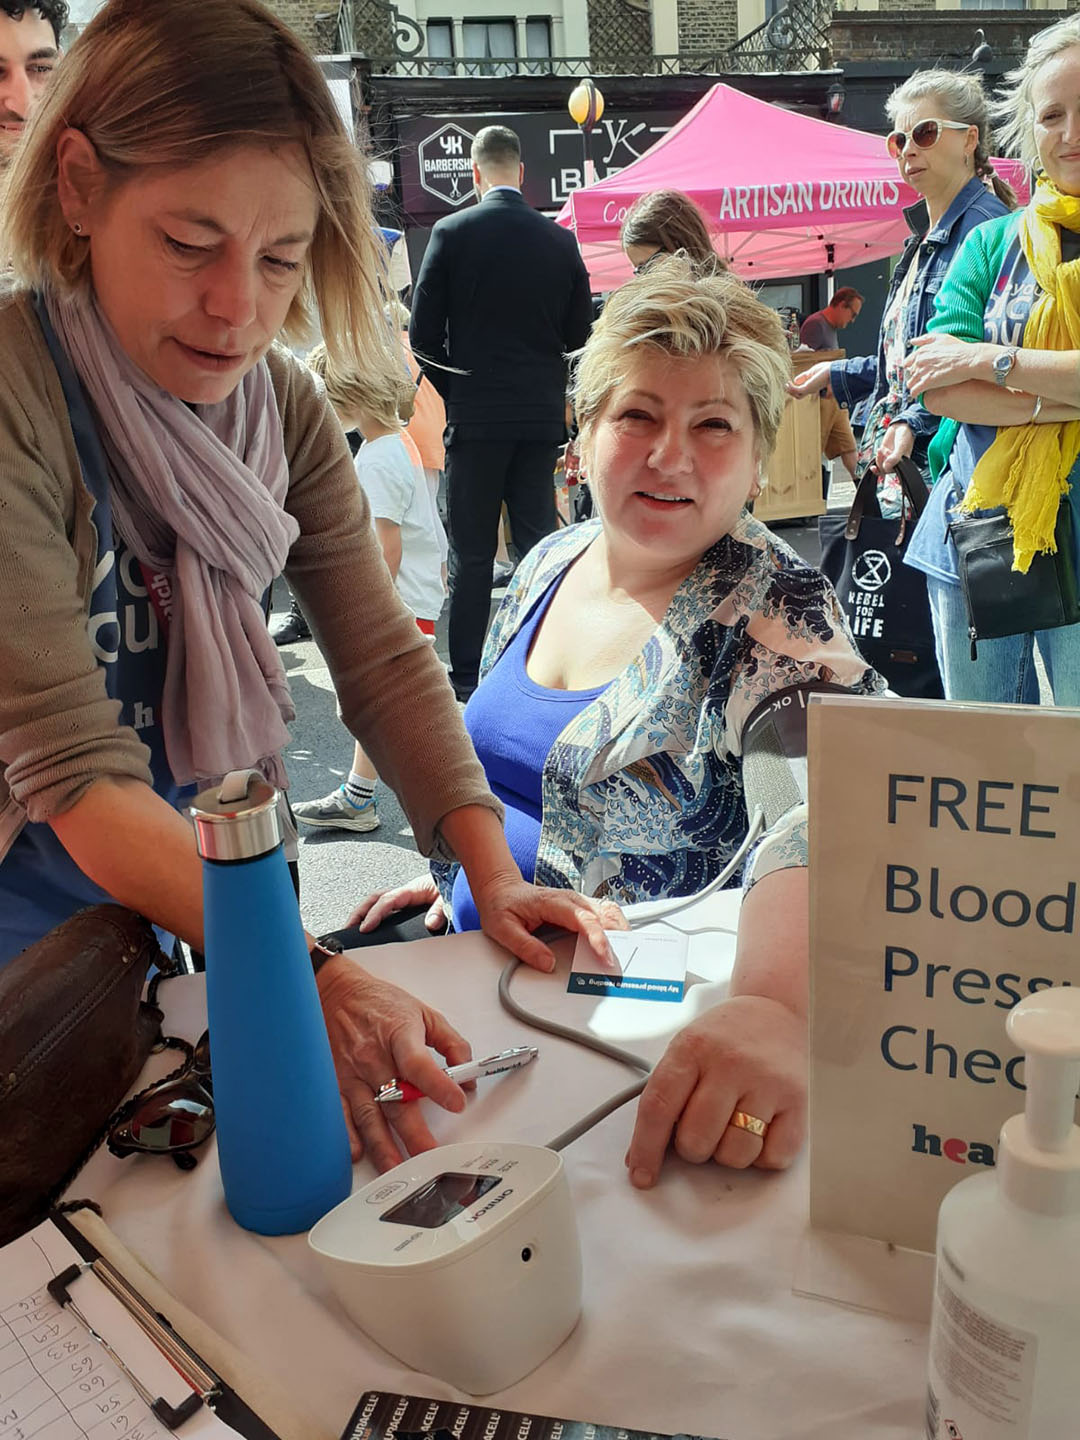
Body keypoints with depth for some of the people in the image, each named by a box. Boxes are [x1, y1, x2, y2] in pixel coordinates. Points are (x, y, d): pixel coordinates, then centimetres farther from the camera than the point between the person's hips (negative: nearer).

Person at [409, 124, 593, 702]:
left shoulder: (451, 233, -5)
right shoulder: (559, 240, 2)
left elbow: (424, 331, -4)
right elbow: (578, 332, 8)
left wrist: (453, 390, 10)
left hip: (475, 414, -2)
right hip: (541, 415, 3)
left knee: (472, 551, 3)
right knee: (538, 540, 9)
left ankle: (465, 672, 8)